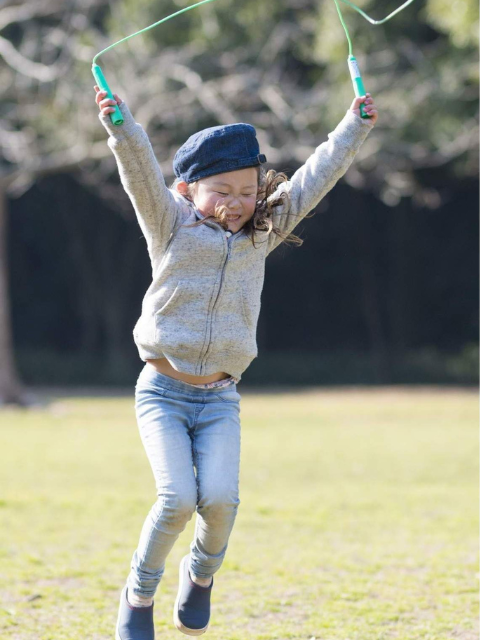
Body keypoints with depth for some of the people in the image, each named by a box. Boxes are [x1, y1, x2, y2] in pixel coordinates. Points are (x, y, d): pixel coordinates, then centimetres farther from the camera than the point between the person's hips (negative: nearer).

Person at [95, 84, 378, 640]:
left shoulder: (261, 234, 9)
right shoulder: (171, 226, 0)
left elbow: (315, 178, 13)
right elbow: (141, 172, -16)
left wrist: (355, 126, 13)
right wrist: (119, 126, -32)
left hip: (219, 399, 3)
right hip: (162, 392, -3)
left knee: (220, 497, -18)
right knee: (178, 498, -18)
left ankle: (201, 572, 14)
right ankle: (139, 592, 5)